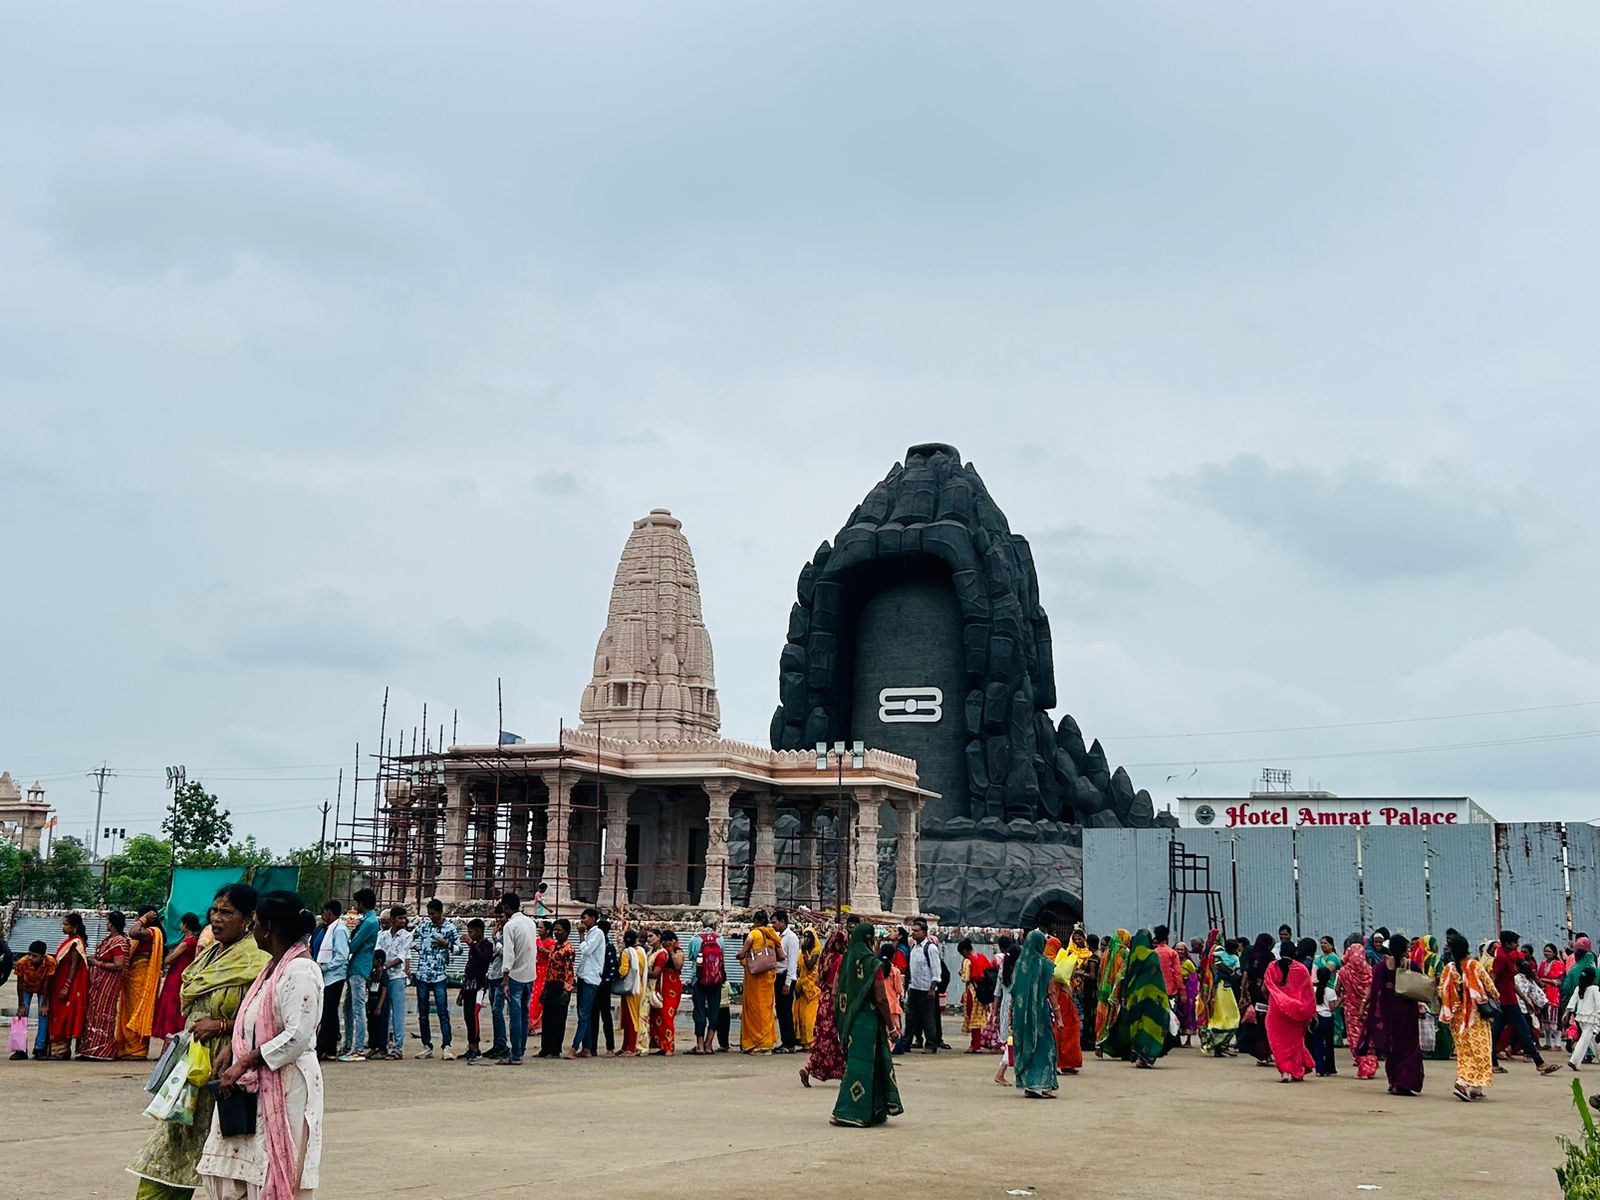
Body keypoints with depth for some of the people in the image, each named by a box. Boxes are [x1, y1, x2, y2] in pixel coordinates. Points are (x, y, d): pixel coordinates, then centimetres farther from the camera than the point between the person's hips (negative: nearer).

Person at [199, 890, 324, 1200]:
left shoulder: (299, 970, -18)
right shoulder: (275, 966, 13)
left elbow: (297, 1037, -24)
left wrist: (244, 1063, -19)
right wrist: (232, 1053, 6)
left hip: (284, 1087, -10)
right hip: (256, 1085, 10)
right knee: (228, 1174, 12)